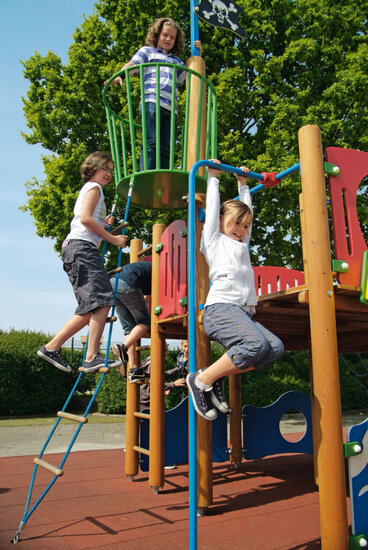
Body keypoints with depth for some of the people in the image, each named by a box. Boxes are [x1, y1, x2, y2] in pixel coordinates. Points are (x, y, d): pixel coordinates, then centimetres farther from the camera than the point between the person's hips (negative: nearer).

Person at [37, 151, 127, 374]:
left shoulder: (90, 189, 33)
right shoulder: (93, 187, 4)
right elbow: (85, 218, -13)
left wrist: (103, 225, 18)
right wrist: (112, 238, -10)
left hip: (76, 248, 10)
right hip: (82, 247, -10)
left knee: (90, 310, 5)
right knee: (102, 300, -21)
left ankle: (52, 347, 7)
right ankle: (92, 357, -24)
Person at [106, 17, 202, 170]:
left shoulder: (177, 61, 34)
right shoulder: (147, 50, 23)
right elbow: (132, 65, 7)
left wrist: (197, 56, 21)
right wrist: (119, 76, -14)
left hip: (170, 107, 4)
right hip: (151, 101, -4)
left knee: (166, 149, -6)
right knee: (151, 143, -17)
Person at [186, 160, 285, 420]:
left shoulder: (242, 244, 32)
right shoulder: (214, 240, 15)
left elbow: (247, 208, 41)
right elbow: (212, 206, 21)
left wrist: (243, 184, 50)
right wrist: (213, 177, 33)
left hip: (244, 313, 7)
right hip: (221, 307, -7)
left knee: (276, 348, -16)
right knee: (256, 344, -29)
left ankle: (218, 376, -6)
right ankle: (202, 380, -14)